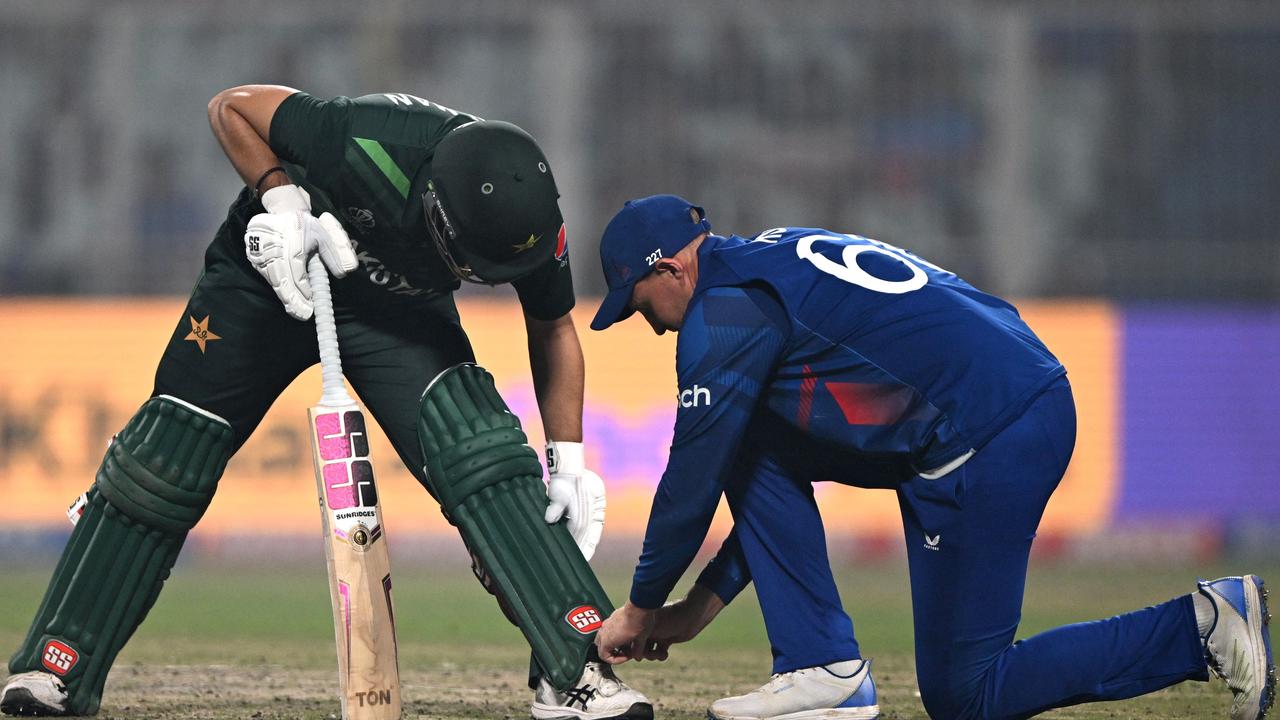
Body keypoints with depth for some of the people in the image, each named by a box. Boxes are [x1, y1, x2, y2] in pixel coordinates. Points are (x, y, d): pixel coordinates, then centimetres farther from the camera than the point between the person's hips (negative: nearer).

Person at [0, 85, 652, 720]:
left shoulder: (528, 223, -27)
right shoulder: (370, 143, -39)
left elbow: (553, 332, -6)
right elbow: (231, 106, -21)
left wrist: (568, 459, -14)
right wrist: (281, 197, -33)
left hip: (400, 310, 2)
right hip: (271, 269, -2)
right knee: (161, 466, -7)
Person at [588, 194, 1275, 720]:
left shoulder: (724, 309, -7)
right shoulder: (771, 266, 23)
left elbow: (693, 480, -4)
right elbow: (773, 479, 27)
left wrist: (641, 608, 10)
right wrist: (703, 603, 26)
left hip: (989, 438, -10)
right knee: (757, 447, 15)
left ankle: (1201, 626, -4)